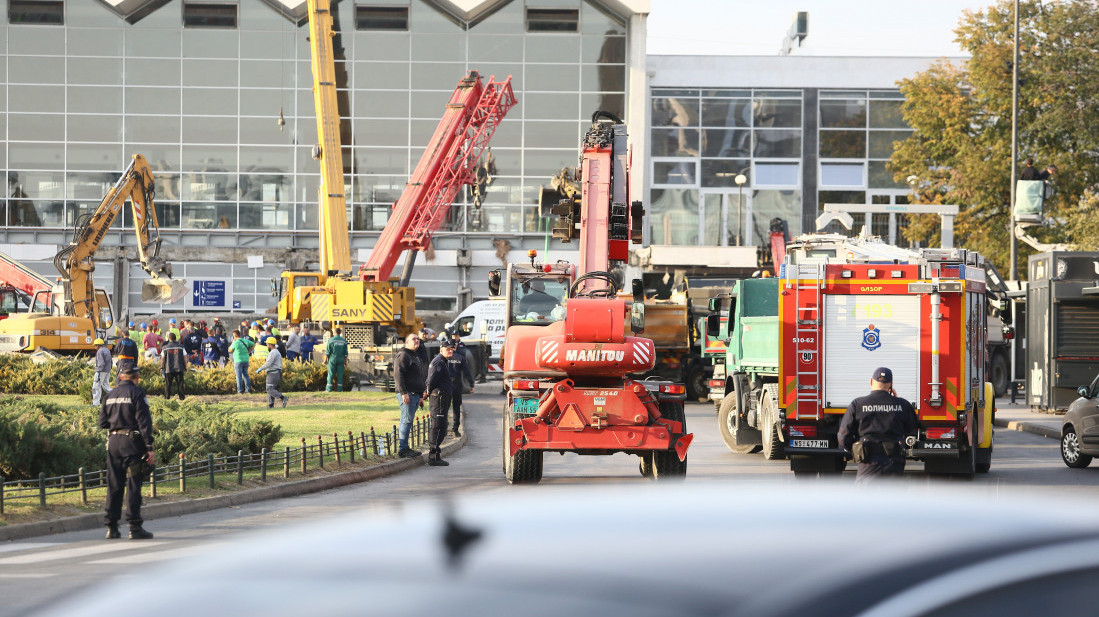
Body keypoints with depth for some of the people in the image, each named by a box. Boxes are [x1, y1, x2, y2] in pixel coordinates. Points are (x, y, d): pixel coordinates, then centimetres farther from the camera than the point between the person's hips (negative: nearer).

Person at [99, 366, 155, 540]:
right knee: (133, 485, -4)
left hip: (113, 442, 6)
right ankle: (135, 527, -6)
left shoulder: (110, 395, 12)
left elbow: (102, 422, 12)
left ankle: (112, 527, 9)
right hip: (131, 442, -5)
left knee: (114, 485, 9)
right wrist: (149, 448, -14)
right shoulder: (136, 393, -6)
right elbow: (144, 421, -12)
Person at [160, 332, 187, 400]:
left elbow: (162, 358, 4)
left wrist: (161, 367, 14)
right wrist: (185, 367, 11)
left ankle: (167, 397, 6)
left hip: (168, 369, 0)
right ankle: (181, 397, -2)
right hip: (179, 369, 0)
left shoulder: (165, 347, 2)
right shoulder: (181, 347, 3)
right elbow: (185, 358, 3)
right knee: (180, 384, 2)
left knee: (168, 384, 6)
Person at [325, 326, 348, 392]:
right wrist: (346, 362, 12)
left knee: (331, 374, 0)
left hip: (333, 359, -3)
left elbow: (327, 351, -6)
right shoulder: (344, 340, 6)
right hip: (341, 359, 3)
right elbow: (345, 353, 7)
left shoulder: (331, 340, -4)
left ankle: (329, 389, -1)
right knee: (340, 375, 4)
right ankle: (339, 389, 1)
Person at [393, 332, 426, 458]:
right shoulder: (403, 356, -10)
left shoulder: (415, 356, 23)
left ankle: (405, 448, 15)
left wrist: (420, 396, 27)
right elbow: (398, 375, -19)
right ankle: (402, 449, -12)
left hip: (415, 394, 10)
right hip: (407, 395, -10)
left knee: (407, 421, 11)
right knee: (407, 421, -11)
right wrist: (404, 393, -24)